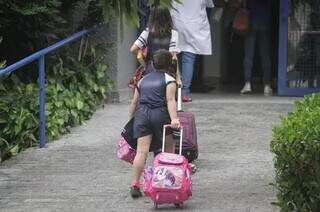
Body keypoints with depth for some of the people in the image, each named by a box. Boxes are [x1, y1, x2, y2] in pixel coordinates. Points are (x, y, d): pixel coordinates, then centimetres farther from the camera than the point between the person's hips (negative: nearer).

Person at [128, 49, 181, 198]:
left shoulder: (143, 80, 24)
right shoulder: (169, 80, 8)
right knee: (169, 149, 13)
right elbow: (170, 100, -8)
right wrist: (174, 119, -20)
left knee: (142, 151, -4)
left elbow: (134, 103, 22)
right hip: (160, 114, -3)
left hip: (142, 114, 4)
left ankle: (135, 185, -14)